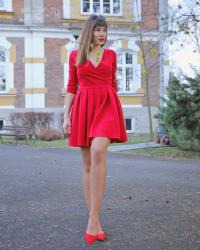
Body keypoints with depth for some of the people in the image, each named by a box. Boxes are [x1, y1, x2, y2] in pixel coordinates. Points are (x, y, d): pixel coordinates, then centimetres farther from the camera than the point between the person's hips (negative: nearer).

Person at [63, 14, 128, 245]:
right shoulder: (75, 55, 10)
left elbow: (113, 84, 16)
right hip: (84, 108, 1)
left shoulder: (111, 54, 12)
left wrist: (117, 113, 12)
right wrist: (66, 116, 1)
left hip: (106, 106, -1)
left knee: (98, 153, -25)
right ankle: (95, 221, 8)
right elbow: (71, 87, 9)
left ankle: (93, 219, -23)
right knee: (88, 164, 1)